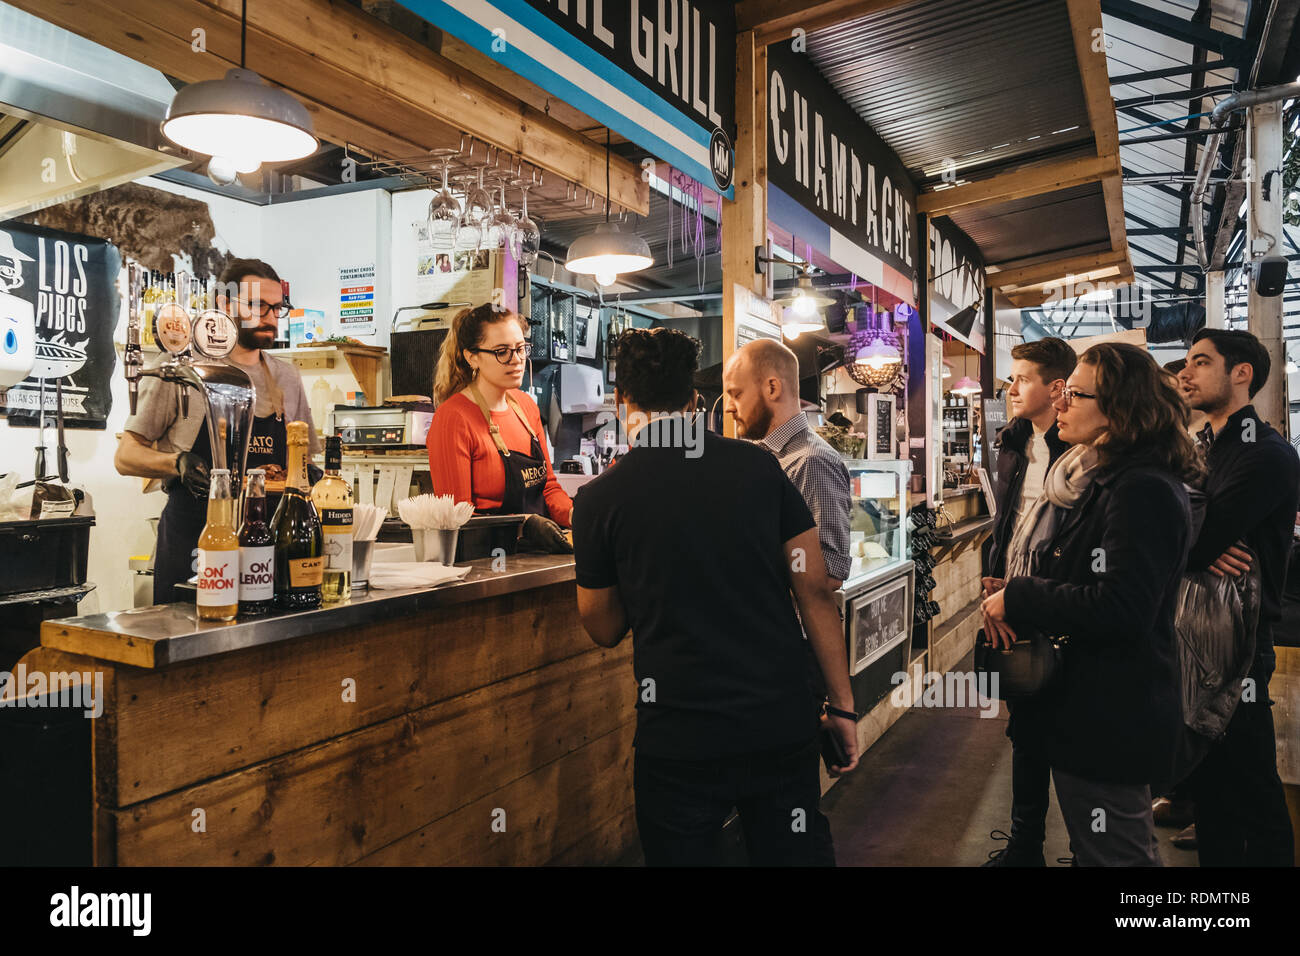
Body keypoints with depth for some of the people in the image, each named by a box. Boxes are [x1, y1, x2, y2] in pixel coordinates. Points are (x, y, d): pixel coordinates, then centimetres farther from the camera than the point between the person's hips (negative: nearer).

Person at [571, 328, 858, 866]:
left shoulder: (600, 498, -6)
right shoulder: (760, 468, -1)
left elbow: (605, 631, 5)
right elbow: (815, 592, -1)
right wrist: (842, 705, 8)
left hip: (680, 741, -1)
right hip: (783, 722, 2)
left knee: (683, 855, 18)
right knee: (799, 854, 19)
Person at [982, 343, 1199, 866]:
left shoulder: (1144, 491, -20)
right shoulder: (1087, 478, 10)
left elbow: (1120, 608, -29)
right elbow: (1057, 576, 19)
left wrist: (1016, 601, -20)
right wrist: (1006, 601, -2)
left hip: (1110, 719, -10)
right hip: (1076, 704, 10)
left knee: (1113, 852, 5)